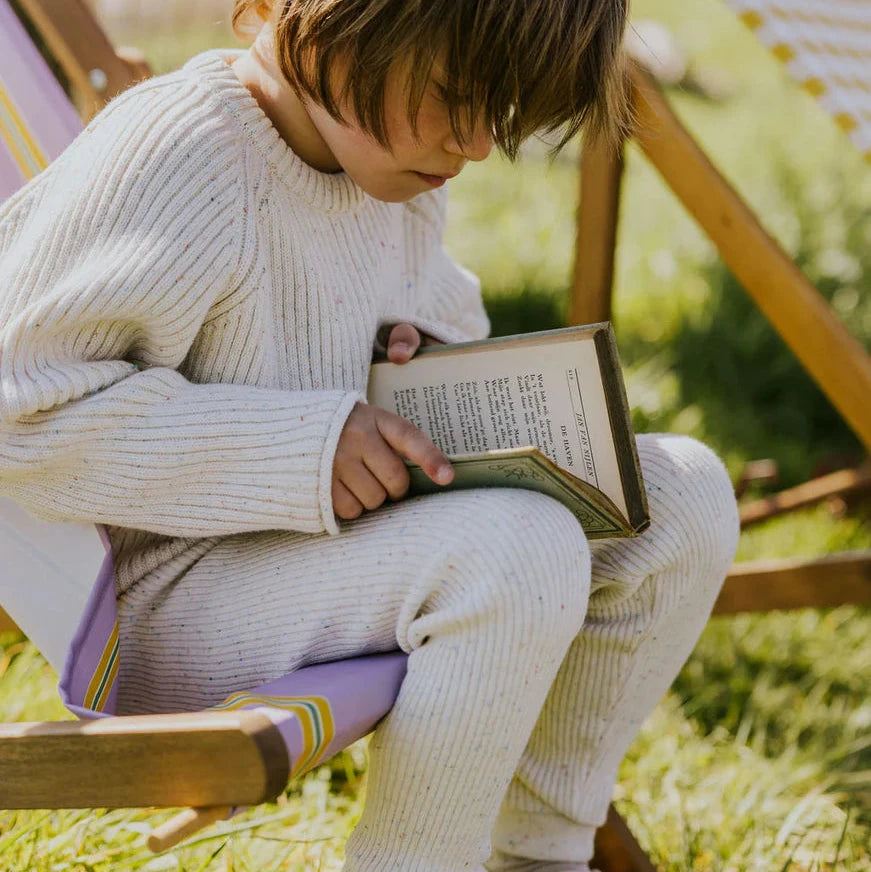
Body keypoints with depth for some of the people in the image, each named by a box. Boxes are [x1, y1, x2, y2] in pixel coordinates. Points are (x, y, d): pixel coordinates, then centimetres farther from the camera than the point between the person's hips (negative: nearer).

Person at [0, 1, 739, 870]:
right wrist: (303, 450, -27)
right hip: (163, 600, -9)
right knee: (518, 552, -32)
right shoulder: (171, 154, -22)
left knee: (682, 493, -2)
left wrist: (420, 354, -1)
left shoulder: (397, 166, 5)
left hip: (339, 542, 9)